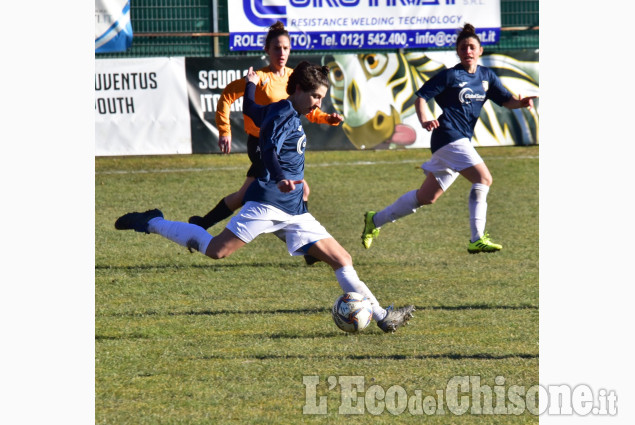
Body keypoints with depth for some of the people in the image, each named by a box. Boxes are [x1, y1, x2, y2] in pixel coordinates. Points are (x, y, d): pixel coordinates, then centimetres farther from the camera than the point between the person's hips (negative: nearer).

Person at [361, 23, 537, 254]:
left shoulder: (486, 76, 13)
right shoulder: (451, 75, -5)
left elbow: (506, 100, 12)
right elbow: (421, 96, -7)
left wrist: (521, 103, -11)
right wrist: (424, 120, -25)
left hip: (463, 141, 8)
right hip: (448, 137, -8)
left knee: (426, 197, 13)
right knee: (483, 177, -22)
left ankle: (375, 220, 26)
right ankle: (477, 239, -23)